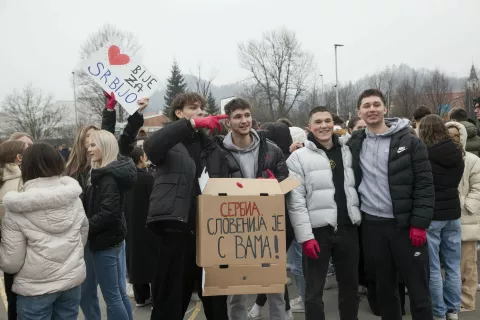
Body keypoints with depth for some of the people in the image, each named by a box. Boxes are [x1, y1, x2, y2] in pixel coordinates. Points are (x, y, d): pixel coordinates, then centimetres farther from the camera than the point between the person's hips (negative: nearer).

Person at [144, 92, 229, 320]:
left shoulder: (211, 147, 16)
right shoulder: (169, 141, 3)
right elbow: (150, 146, -22)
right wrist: (191, 123, -29)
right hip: (175, 229, -4)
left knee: (215, 297, 15)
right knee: (170, 296, 4)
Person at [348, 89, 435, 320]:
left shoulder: (409, 142, -4)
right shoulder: (354, 144, 5)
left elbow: (425, 185, -6)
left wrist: (420, 223, -12)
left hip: (405, 225, -3)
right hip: (371, 225, 3)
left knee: (418, 288, 6)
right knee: (383, 287, 15)